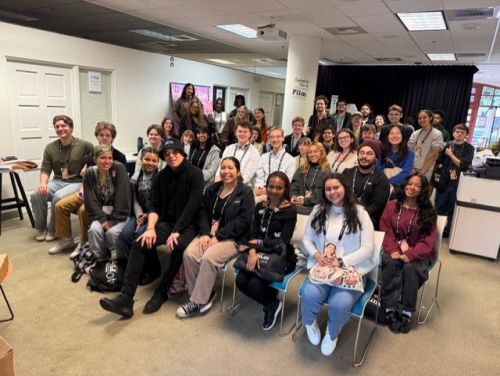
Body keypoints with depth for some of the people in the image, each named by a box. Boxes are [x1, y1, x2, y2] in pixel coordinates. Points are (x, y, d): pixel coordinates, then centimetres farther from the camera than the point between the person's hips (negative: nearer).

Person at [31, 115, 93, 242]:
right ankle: (41, 228, 3)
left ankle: (53, 229, -6)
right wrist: (43, 183, -14)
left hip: (76, 182, -4)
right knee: (36, 195, -21)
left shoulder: (84, 145, -4)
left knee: (58, 197, -32)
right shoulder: (50, 147, 8)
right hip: (57, 181, 5)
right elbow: (45, 169, 5)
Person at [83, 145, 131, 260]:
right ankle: (100, 260, -3)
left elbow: (122, 197, -17)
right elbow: (90, 200, -6)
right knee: (94, 229, -26)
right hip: (100, 214, 3)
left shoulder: (119, 168, -14)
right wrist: (102, 219, -18)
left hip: (118, 215, -2)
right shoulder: (89, 173, -3)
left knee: (112, 232, -28)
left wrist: (114, 220, -19)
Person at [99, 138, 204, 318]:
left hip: (188, 225, -4)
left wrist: (176, 232, -24)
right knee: (140, 242, -21)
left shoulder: (195, 174, -8)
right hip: (167, 222, 5)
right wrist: (150, 228, -16)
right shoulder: (161, 176, 8)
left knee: (178, 246, -36)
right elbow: (154, 205, 3)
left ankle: (160, 293, -14)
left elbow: (192, 206, -17)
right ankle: (125, 299, -24)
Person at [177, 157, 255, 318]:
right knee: (189, 253, -21)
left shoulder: (246, 192, -2)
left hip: (232, 237, -5)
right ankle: (204, 294, -4)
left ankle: (198, 300, -12)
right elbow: (203, 212, 9)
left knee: (209, 257, -30)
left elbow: (243, 220, -12)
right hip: (209, 233, 5)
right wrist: (205, 233, -10)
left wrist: (218, 237, -18)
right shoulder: (211, 189, 14)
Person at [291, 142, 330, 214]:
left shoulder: (326, 172, 8)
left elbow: (321, 193, -3)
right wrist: (294, 197, -7)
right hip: (298, 204, 3)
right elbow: (294, 186, 14)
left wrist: (305, 201, -15)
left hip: (315, 206, -3)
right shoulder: (301, 170, 23)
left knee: (298, 208, -34)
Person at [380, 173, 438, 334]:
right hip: (395, 249, 1)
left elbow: (428, 240, -5)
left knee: (410, 267, -32)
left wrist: (410, 254, -21)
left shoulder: (427, 211, 2)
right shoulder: (391, 205, 7)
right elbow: (385, 231, 2)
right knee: (391, 264, -31)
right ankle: (390, 309, -26)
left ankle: (407, 311, -19)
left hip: (418, 252, -1)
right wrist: (393, 250, -17)